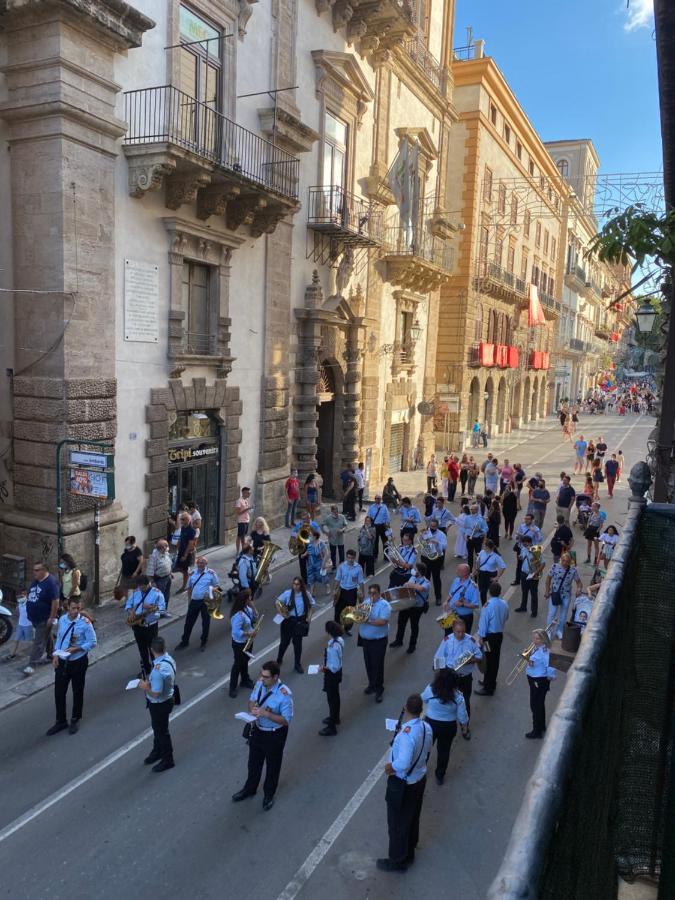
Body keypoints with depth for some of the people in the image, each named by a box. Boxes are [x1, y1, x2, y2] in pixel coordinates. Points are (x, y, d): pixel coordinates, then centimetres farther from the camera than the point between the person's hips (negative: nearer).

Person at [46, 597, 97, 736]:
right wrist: (56, 654, -2)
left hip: (78, 662, -4)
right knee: (59, 692, 9)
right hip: (62, 661, 4)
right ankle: (61, 721, 29)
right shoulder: (62, 619, -3)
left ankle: (75, 720, 33)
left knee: (77, 692, 12)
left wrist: (76, 649, -25)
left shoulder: (85, 623, -17)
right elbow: (59, 638, 8)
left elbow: (92, 642, -14)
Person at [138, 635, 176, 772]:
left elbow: (155, 694, -31)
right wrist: (150, 682, 2)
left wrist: (145, 687, -15)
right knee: (157, 728, 28)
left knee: (161, 731, 14)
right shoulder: (168, 659, -10)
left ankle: (167, 760, 34)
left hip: (160, 704, -8)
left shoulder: (158, 670, -37)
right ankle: (157, 751, 51)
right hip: (167, 698, 8)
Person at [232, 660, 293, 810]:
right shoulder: (260, 683, -13)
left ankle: (269, 795, 45)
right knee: (253, 762, 26)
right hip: (257, 730, 5)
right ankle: (249, 789, 52)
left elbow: (286, 720, -26)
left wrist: (266, 713, -35)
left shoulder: (284, 694, -31)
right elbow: (251, 700, 3)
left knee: (272, 766, 19)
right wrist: (252, 707, -21)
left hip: (274, 735, -5)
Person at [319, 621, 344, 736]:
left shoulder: (333, 647, -35)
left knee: (332, 699, 8)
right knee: (335, 696, 28)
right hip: (337, 671, 9)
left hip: (332, 674, -9)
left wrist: (324, 668, -17)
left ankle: (332, 727, 24)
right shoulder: (340, 640, -8)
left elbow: (334, 667, -30)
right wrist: (326, 666, 8)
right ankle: (335, 718, 50)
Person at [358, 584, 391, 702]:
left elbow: (383, 622, -25)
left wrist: (368, 620, -25)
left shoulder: (384, 605, -15)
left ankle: (379, 689, 13)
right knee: (368, 664, 17)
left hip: (378, 641, -6)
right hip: (365, 639, 6)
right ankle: (371, 684, 35)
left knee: (377, 665, 0)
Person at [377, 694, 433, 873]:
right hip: (419, 778, 8)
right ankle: (409, 853, 47)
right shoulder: (427, 727, -10)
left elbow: (403, 764, -41)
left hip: (402, 784, -8)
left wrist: (390, 767, -23)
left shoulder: (407, 734, -36)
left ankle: (398, 861, 34)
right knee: (412, 819, 27)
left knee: (398, 824, 15)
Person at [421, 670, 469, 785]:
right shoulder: (457, 696, -24)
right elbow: (462, 715, -13)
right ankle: (440, 776, 39)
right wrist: (464, 724, 9)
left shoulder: (430, 690, -24)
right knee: (444, 751, 23)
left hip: (430, 723, 0)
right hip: (449, 727, 0)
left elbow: (423, 699, -2)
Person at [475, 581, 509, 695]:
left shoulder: (488, 605, -23)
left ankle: (488, 688, 9)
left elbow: (484, 622, -18)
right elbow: (506, 618, 13)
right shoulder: (504, 603, -3)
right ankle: (491, 681, 35)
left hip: (489, 636, -7)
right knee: (495, 659, 19)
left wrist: (481, 636, -9)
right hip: (500, 634, 7)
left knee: (489, 660, 1)